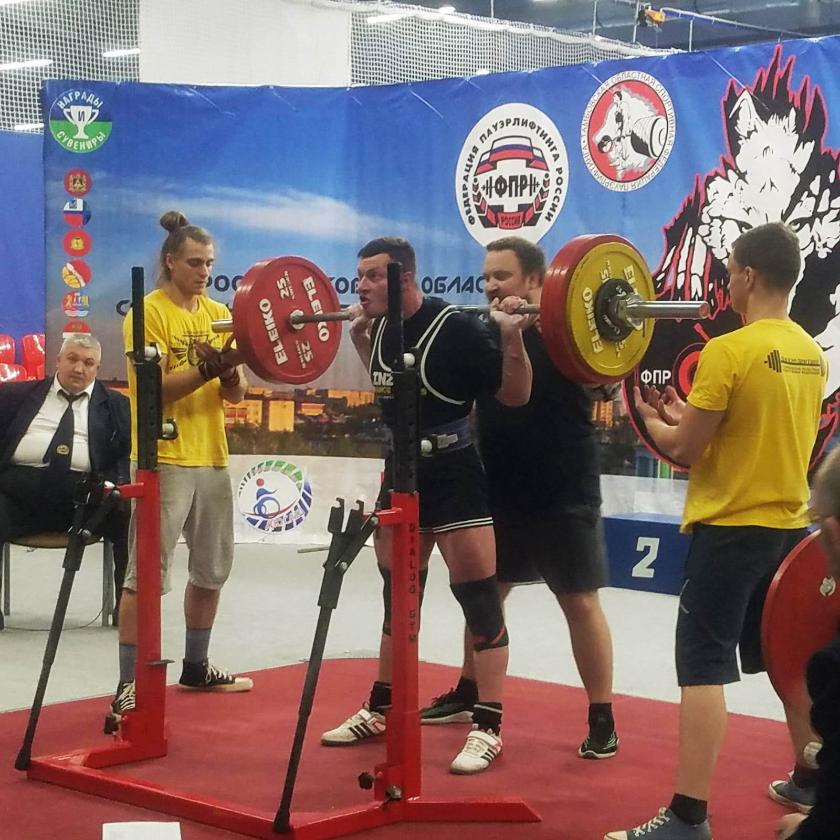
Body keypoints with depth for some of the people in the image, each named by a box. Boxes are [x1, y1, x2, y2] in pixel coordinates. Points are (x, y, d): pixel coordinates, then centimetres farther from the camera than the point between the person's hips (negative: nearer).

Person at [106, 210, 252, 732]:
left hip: (212, 455, 7)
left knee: (213, 569, 16)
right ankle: (129, 687, -10)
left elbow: (236, 393, 6)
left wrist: (230, 373, -16)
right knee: (148, 575, -10)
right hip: (165, 458, -7)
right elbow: (150, 390, -16)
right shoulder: (149, 312, -8)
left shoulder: (218, 313, 11)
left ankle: (196, 667, 31)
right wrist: (203, 372, -29)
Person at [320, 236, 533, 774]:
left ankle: (489, 729, -1)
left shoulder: (456, 329, -20)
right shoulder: (384, 330, 2)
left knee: (479, 599, -5)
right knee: (397, 596, 16)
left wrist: (511, 335, -27)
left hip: (454, 476, -8)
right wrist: (360, 337, 16)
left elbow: (515, 395, -14)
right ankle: (381, 709, 27)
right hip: (402, 472, 8)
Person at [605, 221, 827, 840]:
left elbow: (685, 451, -11)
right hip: (790, 525, 8)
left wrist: (652, 420, 9)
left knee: (703, 666, -6)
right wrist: (686, 414, 22)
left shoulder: (728, 351, -16)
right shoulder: (811, 354, 7)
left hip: (732, 527, -8)